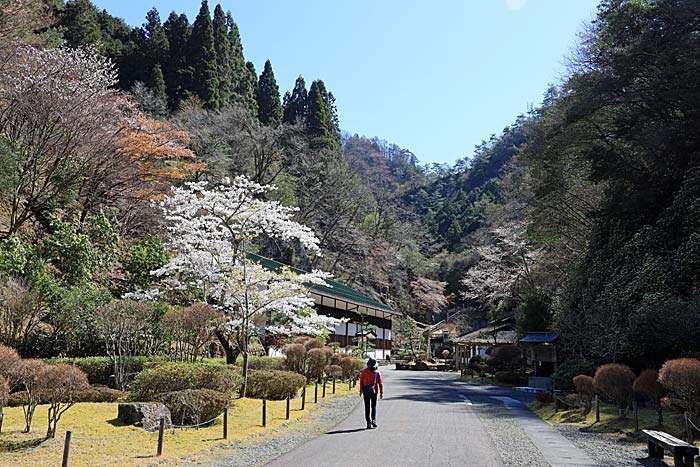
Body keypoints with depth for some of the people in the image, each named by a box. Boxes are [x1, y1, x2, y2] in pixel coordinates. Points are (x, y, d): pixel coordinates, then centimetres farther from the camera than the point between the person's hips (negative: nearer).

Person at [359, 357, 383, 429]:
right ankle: (374, 420, -1)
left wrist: (361, 391, 4)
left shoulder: (364, 371, -4)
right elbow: (380, 383, -3)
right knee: (374, 406, 15)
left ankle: (369, 423, 2)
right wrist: (381, 393, 1)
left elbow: (361, 382, -3)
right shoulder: (377, 372, -3)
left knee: (367, 407, 7)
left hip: (366, 392, 0)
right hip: (374, 391, 0)